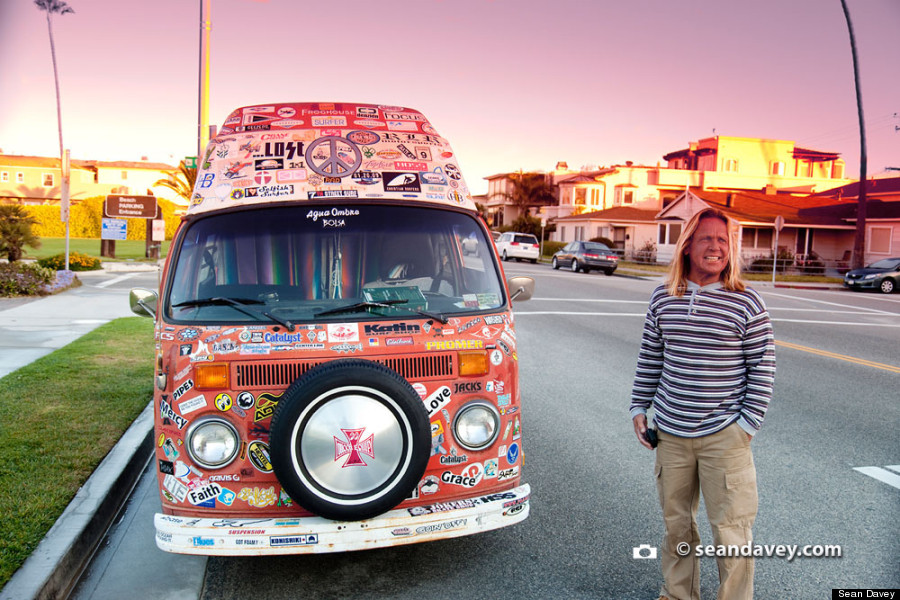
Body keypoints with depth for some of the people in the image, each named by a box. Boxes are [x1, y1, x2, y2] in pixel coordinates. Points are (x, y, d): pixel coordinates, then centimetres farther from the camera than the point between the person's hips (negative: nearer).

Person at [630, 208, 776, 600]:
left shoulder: (747, 303, -7)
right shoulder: (663, 298, 3)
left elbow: (763, 368, -4)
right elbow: (649, 358, 11)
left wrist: (747, 424, -7)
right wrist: (639, 408, 10)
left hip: (724, 436, -3)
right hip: (671, 434, 4)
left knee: (730, 529, 3)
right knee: (675, 521, 17)